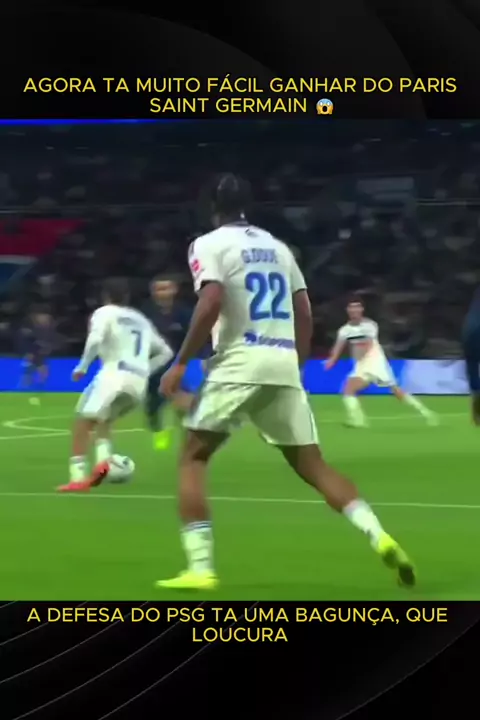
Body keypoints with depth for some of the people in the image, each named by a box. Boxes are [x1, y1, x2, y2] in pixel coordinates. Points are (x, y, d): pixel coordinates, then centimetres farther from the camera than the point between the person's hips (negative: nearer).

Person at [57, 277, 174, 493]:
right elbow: (165, 352, 31)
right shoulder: (141, 320, 27)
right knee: (103, 419, 27)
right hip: (138, 383, 6)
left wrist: (82, 367, -2)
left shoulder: (105, 313, 8)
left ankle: (78, 478, -17)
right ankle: (103, 460, 1)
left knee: (83, 422, -2)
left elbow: (95, 340, -12)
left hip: (114, 375, -6)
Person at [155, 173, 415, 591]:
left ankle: (201, 568, -7)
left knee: (193, 459, 6)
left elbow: (210, 304, -15)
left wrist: (182, 363, -10)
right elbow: (305, 315, 17)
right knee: (312, 465, 10)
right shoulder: (277, 247, 19)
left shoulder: (209, 245, 1)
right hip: (284, 364, 5)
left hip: (239, 363, -5)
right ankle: (378, 536, -10)